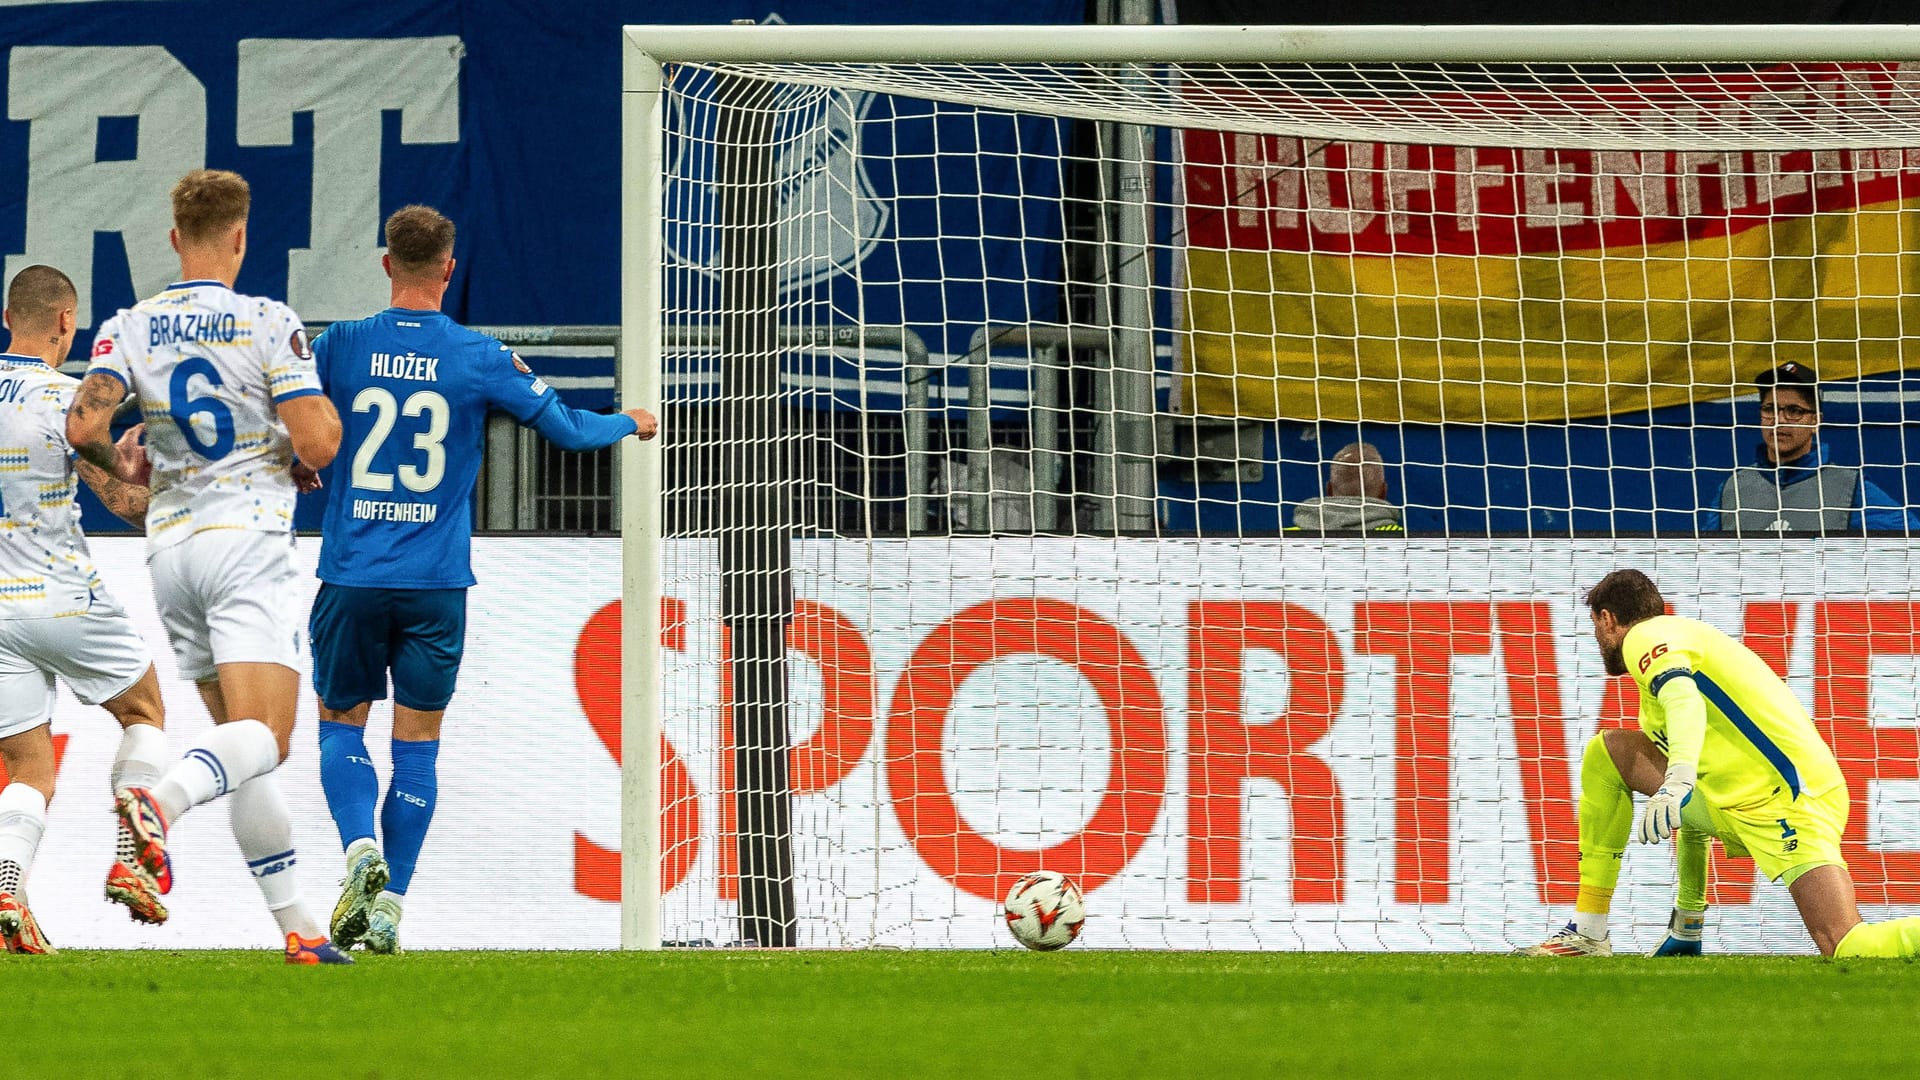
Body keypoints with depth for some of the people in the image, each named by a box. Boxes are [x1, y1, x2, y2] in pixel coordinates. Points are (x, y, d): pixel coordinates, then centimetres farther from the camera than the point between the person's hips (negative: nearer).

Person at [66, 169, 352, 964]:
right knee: (263, 737, -15)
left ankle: (296, 922, 9)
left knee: (244, 751, 11)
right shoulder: (268, 325, -6)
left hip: (170, 546, 5)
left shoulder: (128, 330, 5)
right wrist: (325, 410, 13)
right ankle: (160, 802, -44)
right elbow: (316, 445, -10)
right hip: (248, 539, -5)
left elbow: (84, 426, -8)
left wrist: (119, 466, 15)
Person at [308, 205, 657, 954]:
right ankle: (388, 908, 3)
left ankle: (362, 851, -12)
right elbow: (565, 428, 4)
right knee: (416, 744, 8)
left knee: (341, 726, 13)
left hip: (351, 578, 0)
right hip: (435, 583, 0)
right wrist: (629, 424, 24)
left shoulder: (341, 347, -2)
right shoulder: (479, 358, -3)